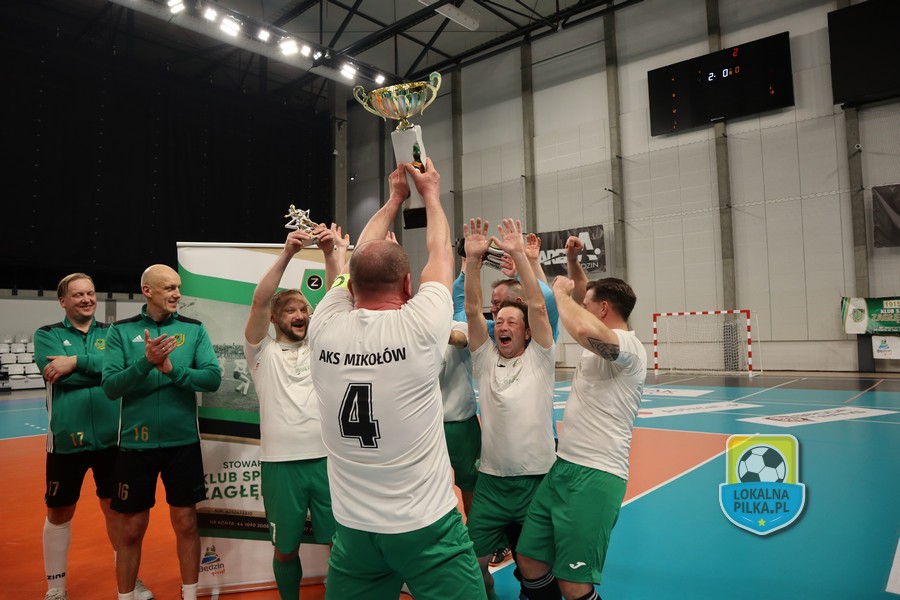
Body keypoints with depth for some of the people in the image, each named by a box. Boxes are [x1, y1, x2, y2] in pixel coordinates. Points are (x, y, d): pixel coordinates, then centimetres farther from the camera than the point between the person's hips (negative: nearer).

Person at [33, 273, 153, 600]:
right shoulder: (46, 335, 1)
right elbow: (56, 373, -17)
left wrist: (78, 361, -19)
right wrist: (104, 368, -15)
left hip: (110, 437, 1)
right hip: (66, 438, -1)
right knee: (59, 512, 12)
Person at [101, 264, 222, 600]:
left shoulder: (194, 329, -1)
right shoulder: (121, 331, -1)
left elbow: (213, 379, -9)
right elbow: (110, 387, -9)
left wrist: (172, 369, -22)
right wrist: (146, 362, -24)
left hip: (183, 442, 1)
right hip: (135, 443, 0)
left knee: (186, 524, 10)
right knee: (130, 530, 12)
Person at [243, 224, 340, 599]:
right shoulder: (263, 352, 4)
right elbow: (258, 302, -11)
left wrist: (329, 253, -17)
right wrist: (287, 253, -20)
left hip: (327, 458, 1)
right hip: (281, 462, -1)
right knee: (285, 548, 13)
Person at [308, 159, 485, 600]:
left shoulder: (325, 328, -7)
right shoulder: (418, 327, -16)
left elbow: (361, 262, 10)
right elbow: (440, 255, 2)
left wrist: (394, 198, 22)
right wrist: (430, 194, 18)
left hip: (353, 526, 4)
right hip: (426, 524, -3)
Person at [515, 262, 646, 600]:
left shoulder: (627, 344, -14)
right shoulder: (600, 345, 14)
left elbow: (585, 329, -37)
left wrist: (561, 292, -17)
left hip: (595, 476, -9)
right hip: (562, 467, 9)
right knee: (530, 560, 11)